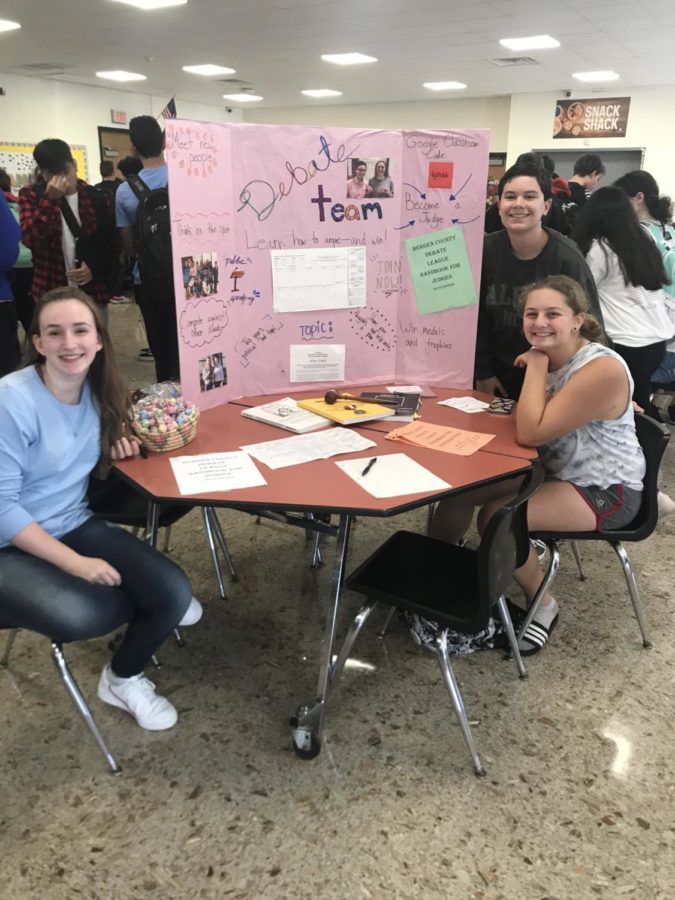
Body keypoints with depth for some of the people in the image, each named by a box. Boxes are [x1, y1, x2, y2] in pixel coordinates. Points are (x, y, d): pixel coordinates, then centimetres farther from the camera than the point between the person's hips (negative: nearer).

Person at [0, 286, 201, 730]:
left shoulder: (99, 390, 0)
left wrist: (118, 442, -1)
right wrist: (74, 563, -23)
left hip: (78, 526, 6)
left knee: (174, 591, -14)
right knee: (77, 616, -33)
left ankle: (124, 678, 17)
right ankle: (148, 604, 5)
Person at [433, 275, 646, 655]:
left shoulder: (602, 370, -26)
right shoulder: (550, 357, 0)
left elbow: (531, 433, -29)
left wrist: (536, 367, -21)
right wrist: (534, 367, -2)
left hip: (606, 491, -8)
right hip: (556, 470, 8)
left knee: (498, 518, -25)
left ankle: (543, 605, 0)